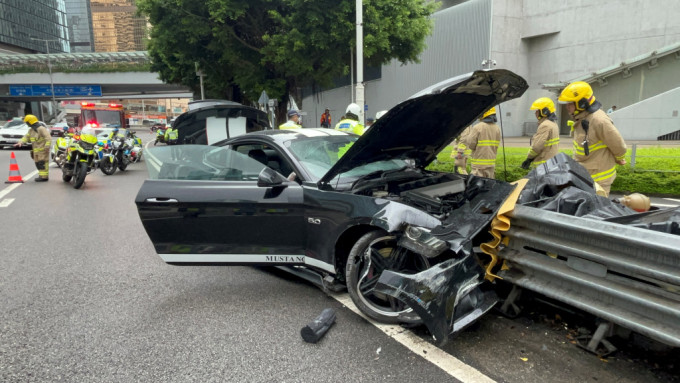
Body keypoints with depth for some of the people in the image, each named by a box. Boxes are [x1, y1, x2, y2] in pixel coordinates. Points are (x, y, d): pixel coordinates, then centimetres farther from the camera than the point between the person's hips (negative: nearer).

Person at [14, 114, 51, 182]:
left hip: (42, 149, -10)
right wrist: (20, 143, 0)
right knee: (38, 163, 11)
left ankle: (44, 176, -11)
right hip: (36, 150, 10)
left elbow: (48, 138, -19)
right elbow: (26, 137, 17)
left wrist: (47, 146, -25)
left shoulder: (41, 128, -12)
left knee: (42, 163, -11)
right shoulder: (31, 130, 18)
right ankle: (42, 175, 18)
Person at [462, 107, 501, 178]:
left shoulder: (477, 127, -13)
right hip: (491, 164, 6)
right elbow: (496, 146, 11)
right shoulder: (497, 129, 7)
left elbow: (471, 145, -12)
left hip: (479, 164, -6)